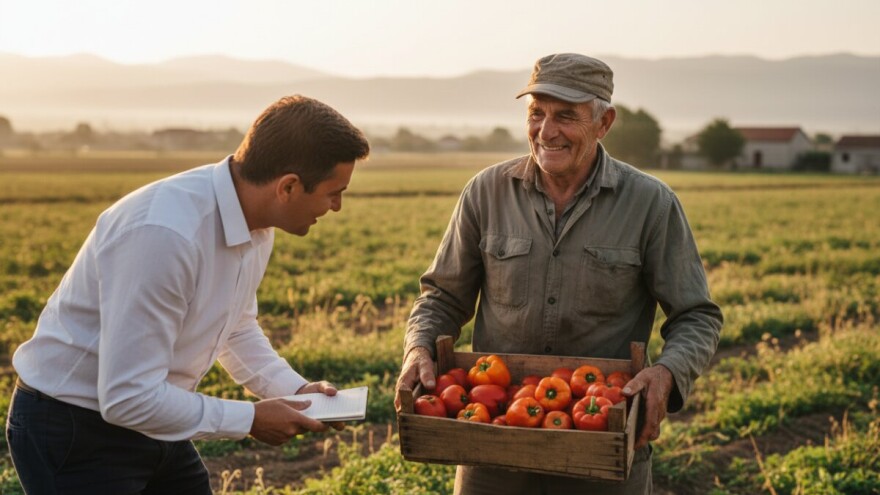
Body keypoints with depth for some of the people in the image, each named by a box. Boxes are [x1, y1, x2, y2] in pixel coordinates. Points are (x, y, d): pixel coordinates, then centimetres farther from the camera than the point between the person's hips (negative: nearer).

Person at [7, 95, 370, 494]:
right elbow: (128, 397, -30)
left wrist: (295, 389, -1)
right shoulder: (164, 233, -32)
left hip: (152, 423, 8)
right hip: (73, 433, -8)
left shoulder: (255, 221, -5)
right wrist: (249, 419, -20)